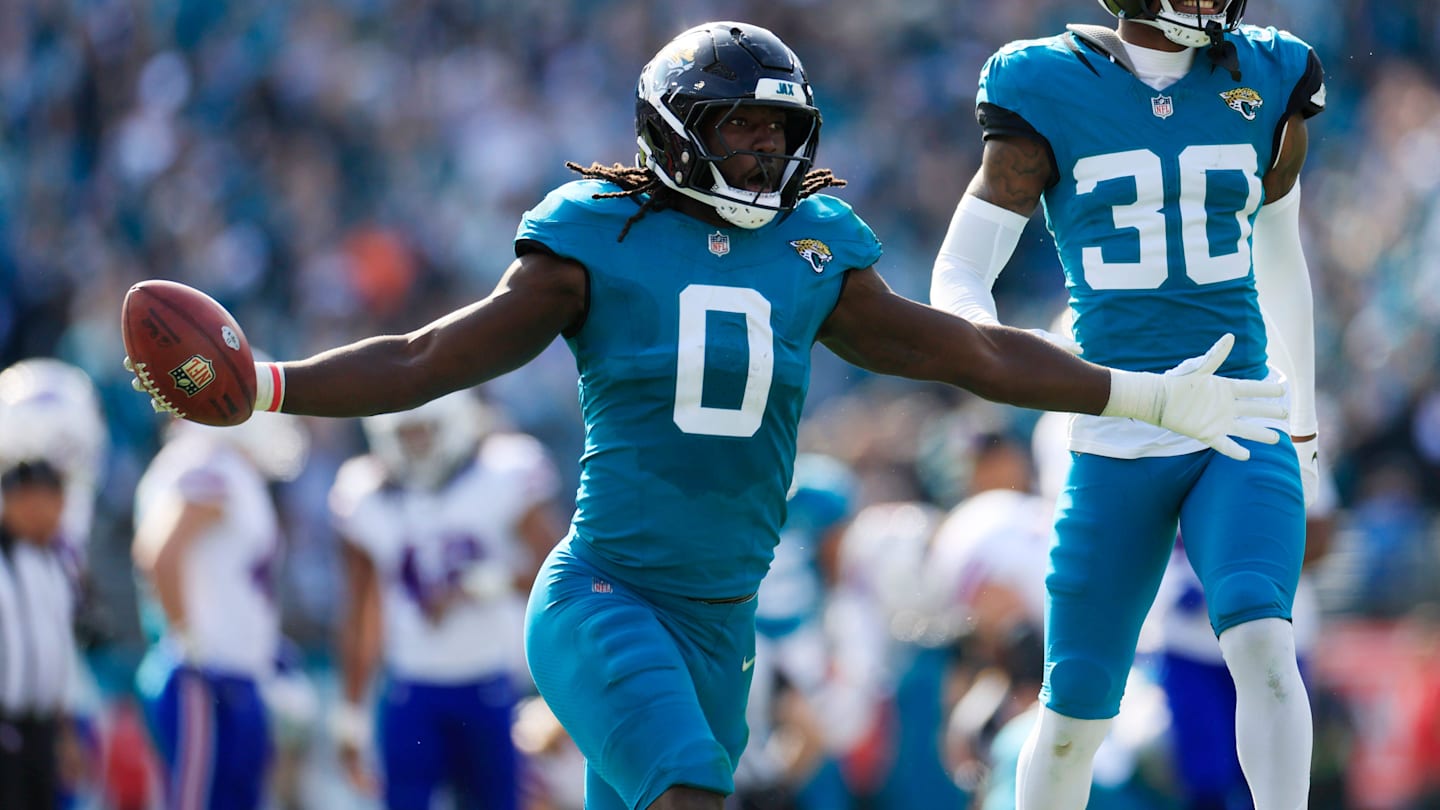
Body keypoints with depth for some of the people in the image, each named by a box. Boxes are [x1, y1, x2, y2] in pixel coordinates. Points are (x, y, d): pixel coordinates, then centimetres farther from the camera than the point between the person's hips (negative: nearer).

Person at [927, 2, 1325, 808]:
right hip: (1117, 443, -1)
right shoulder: (1050, 95, -4)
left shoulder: (1266, 83, 4)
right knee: (1076, 714, 6)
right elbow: (957, 279, -4)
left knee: (1263, 647, -24)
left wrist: (1304, 422, 30)